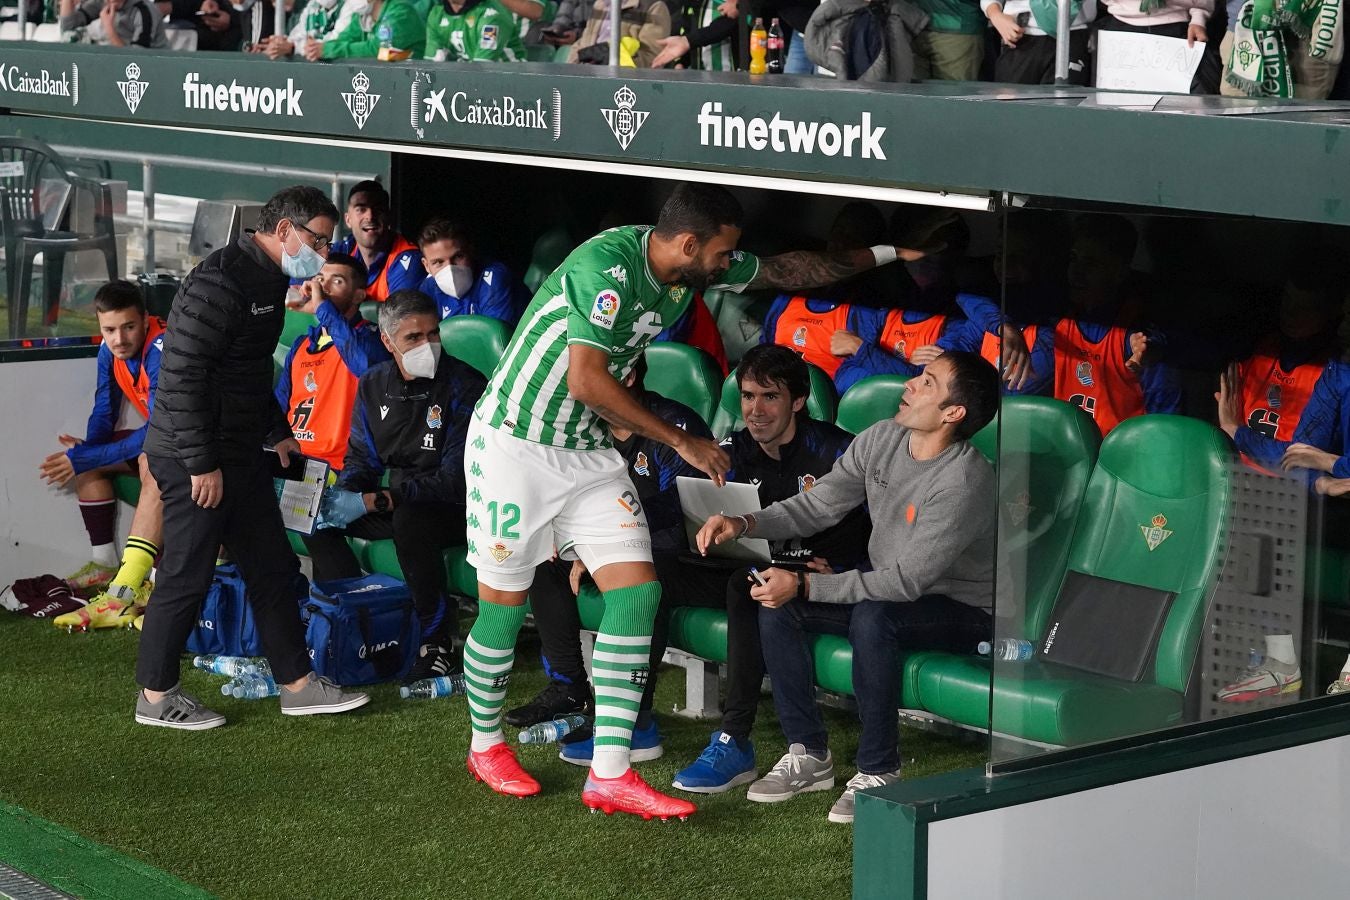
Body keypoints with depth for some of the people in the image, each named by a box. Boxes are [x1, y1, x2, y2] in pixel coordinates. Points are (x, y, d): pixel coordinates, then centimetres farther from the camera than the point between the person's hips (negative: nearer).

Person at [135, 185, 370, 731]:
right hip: (196, 459, -10)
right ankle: (155, 696, 12)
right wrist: (201, 462, -23)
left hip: (240, 453, 10)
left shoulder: (269, 280, 11)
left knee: (273, 568, 12)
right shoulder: (221, 281, -21)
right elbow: (181, 376, -24)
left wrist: (278, 431, 24)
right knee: (188, 576, -1)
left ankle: (297, 684, 21)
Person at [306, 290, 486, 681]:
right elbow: (362, 460, 11)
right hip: (397, 501, 7)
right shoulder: (374, 385, 4)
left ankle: (438, 640, -23)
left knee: (410, 518, -38)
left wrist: (372, 502, -27)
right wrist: (343, 494, -16)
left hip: (455, 508, -7)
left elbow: (457, 479, -23)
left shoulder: (462, 385, -17)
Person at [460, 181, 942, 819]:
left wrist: (885, 254, 19)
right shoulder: (607, 265, -26)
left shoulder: (696, 264, -1)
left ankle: (609, 775, -4)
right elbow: (586, 382, -29)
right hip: (513, 443, -7)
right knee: (503, 608, 1)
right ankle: (486, 745, 27)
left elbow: (786, 269, 16)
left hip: (586, 449, 8)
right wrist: (683, 442, -22)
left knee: (637, 590, -6)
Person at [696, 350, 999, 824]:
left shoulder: (964, 482, -29)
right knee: (775, 603, -8)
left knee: (872, 615, -37)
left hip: (963, 611, -8)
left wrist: (804, 585, -29)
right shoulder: (882, 439, -5)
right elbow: (817, 504, 4)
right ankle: (809, 755, -1)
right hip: (887, 587, 8)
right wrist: (745, 524, -15)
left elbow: (907, 581, -30)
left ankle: (877, 772, -23)